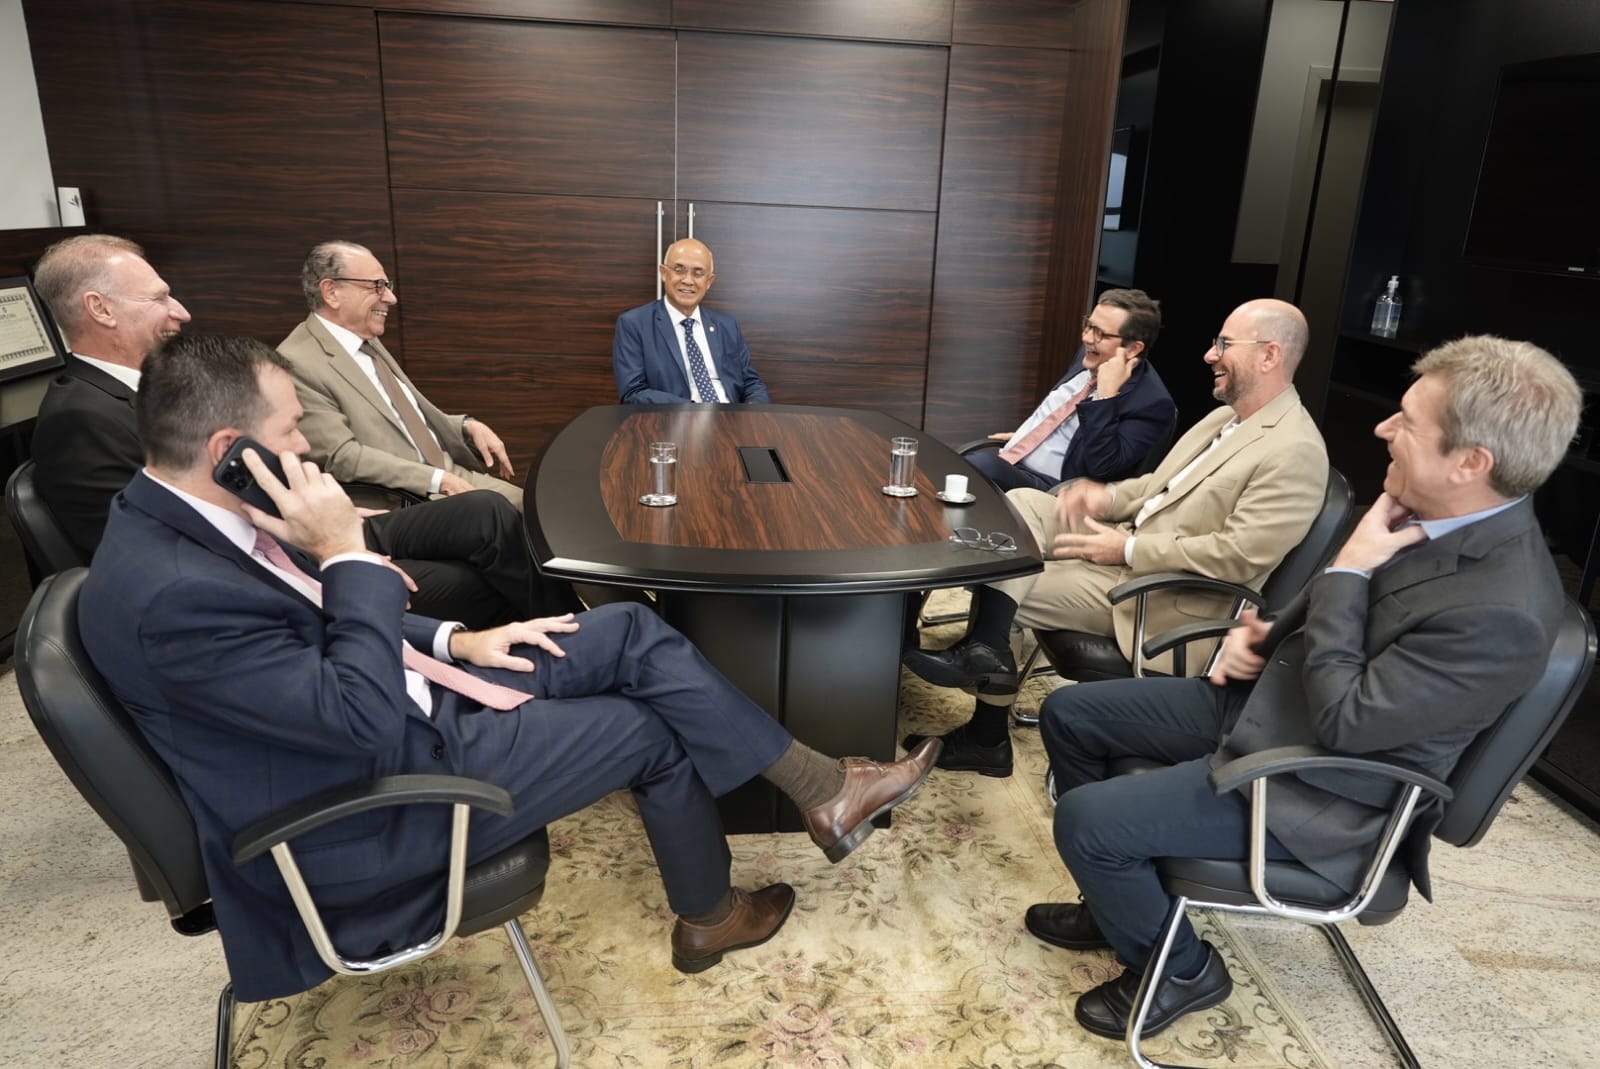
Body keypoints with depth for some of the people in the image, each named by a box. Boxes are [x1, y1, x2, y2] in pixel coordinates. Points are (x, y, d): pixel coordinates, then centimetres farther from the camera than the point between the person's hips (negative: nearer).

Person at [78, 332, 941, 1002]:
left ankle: (824, 788, 8)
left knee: (636, 633, -2)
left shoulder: (183, 516, 0)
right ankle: (709, 919, 27)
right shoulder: (168, 592, -31)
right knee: (654, 729, -1)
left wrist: (454, 641, 4)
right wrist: (348, 551, -26)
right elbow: (363, 718, -29)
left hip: (397, 695, 9)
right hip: (373, 802, -9)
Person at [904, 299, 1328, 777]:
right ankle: (986, 648, -13)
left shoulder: (1295, 452, -18)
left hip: (1162, 594, -9)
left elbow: (1239, 555, -24)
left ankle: (989, 735, -1)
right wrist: (1109, 496, -1)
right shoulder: (1225, 418, 11)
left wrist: (1128, 550, -21)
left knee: (1009, 593, -15)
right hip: (1129, 546, 9)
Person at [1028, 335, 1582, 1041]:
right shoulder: (1426, 510, -3)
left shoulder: (1502, 612, -29)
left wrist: (1346, 570, -23)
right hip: (1266, 698, 9)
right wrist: (1262, 636, -2)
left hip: (1310, 786, -9)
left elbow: (1343, 722, -26)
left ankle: (1181, 969, 12)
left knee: (1085, 821, -18)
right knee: (1068, 712, 7)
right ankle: (1123, 903, 24)